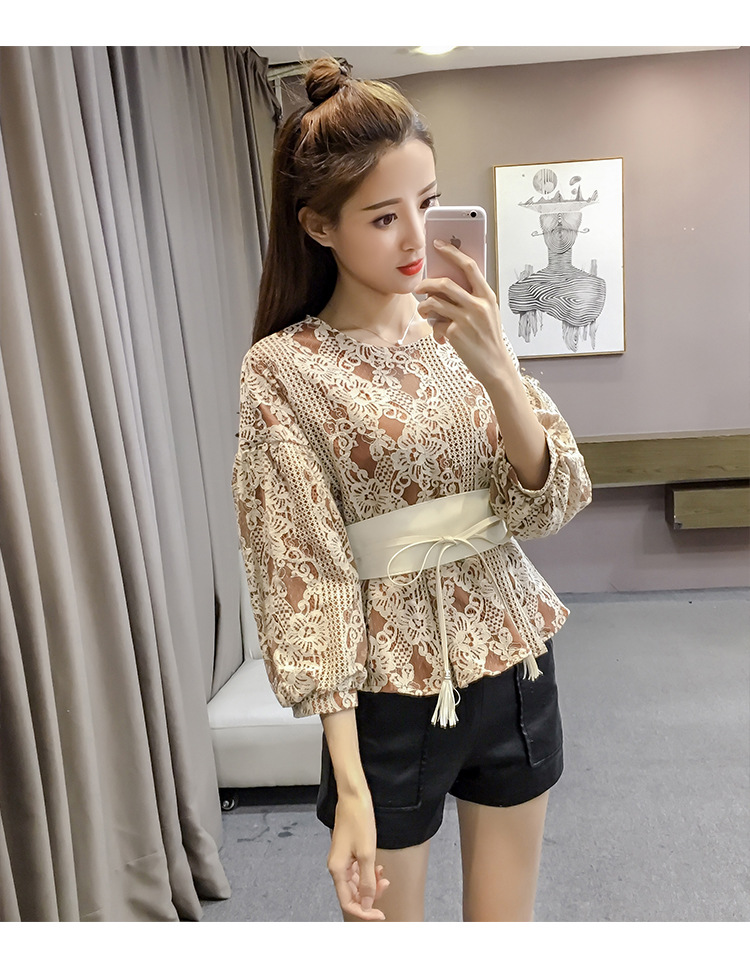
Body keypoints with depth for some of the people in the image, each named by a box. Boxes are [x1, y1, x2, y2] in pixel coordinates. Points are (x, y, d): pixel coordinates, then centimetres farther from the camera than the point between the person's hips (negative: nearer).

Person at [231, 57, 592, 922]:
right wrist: (350, 785, -15)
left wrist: (495, 369, -22)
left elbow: (552, 501, -5)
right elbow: (306, 580, -13)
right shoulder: (283, 369, -12)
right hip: (394, 692, -4)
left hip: (515, 664, 4)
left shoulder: (462, 327, 1)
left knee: (505, 921, 22)